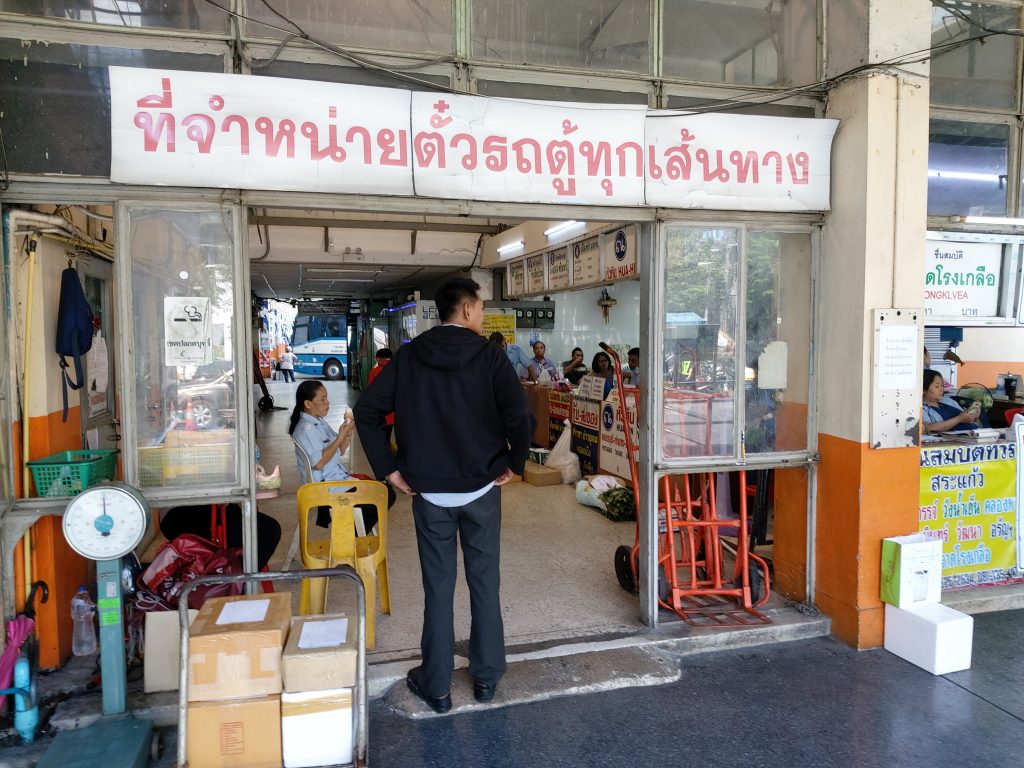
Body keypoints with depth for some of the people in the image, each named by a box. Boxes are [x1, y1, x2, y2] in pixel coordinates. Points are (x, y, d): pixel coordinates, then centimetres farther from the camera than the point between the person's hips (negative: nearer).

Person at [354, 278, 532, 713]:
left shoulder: (409, 357, 1)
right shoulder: (488, 356, -8)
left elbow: (366, 410, -3)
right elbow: (520, 417, -19)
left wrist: (387, 468, 0)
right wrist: (515, 464, -3)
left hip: (429, 491, 2)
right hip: (482, 488, -1)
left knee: (438, 587, 10)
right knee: (484, 583, 13)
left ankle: (436, 686, 20)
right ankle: (486, 677, 26)